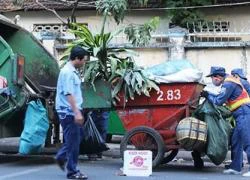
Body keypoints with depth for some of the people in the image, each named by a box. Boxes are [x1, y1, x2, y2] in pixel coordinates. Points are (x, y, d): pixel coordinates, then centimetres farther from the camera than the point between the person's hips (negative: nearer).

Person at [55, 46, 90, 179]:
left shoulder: (73, 71, 13)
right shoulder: (67, 72, -18)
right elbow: (69, 94, -24)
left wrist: (78, 111, 22)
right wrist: (77, 112, -27)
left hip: (72, 111, 10)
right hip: (68, 112, -10)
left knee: (78, 136, 18)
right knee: (73, 141, -4)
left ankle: (61, 157, 29)